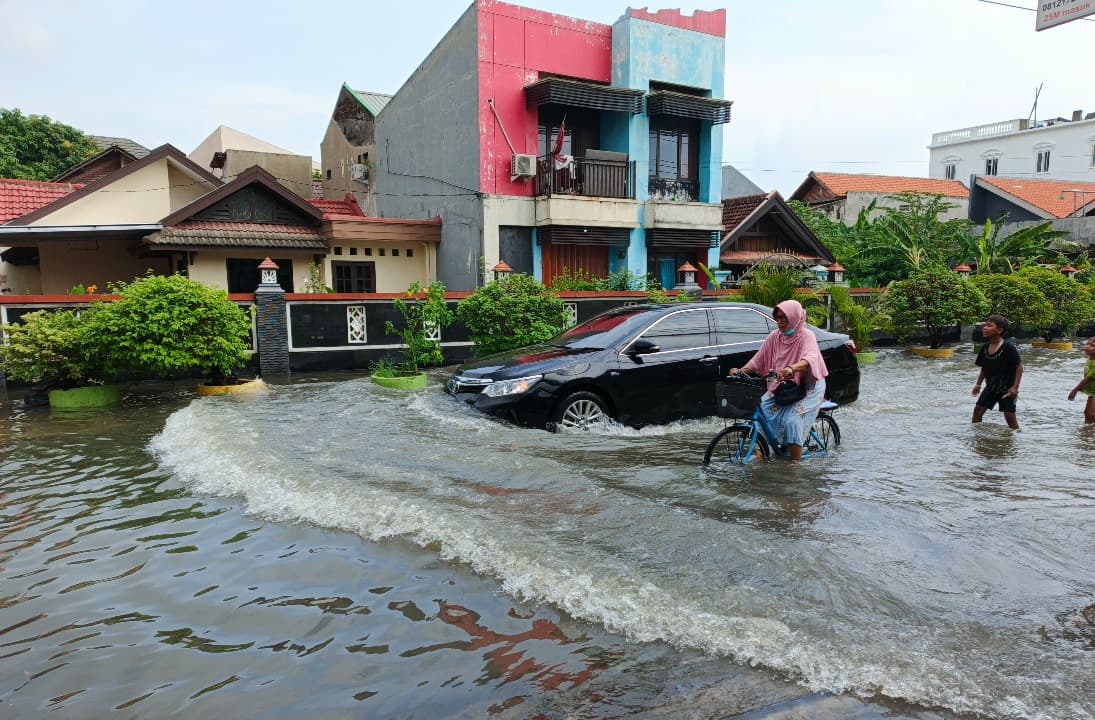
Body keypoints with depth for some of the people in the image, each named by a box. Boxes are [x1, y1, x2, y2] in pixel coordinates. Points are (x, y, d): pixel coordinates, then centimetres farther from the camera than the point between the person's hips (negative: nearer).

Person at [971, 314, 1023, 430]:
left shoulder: (1008, 348, -18)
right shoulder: (984, 348, 0)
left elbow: (1019, 366, -15)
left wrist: (1015, 387, -19)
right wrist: (978, 384, 11)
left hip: (1006, 388, -6)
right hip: (991, 387, 6)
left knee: (1010, 416, -1)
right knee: (978, 410, 0)